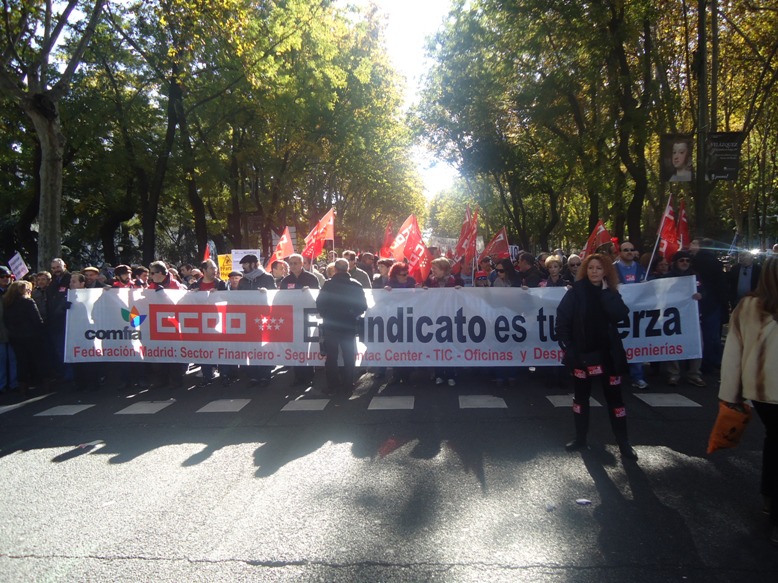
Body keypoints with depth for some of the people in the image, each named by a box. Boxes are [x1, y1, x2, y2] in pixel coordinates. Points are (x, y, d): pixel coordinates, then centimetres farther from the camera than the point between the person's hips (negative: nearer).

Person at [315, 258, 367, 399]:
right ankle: (347, 387, 8)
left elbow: (319, 303, -5)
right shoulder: (356, 285, -5)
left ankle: (333, 386, 11)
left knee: (331, 357, 9)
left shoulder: (328, 284, -6)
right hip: (349, 326, 0)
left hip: (330, 326, 0)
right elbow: (363, 306, -3)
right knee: (349, 358, 7)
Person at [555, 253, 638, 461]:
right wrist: (567, 345, -12)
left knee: (614, 397, 5)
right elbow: (562, 319, -6)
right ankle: (580, 438, 25)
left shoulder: (611, 293, 3)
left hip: (607, 353, 1)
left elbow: (620, 315, -16)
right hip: (582, 353, -1)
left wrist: (605, 291, -13)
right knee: (581, 395, 11)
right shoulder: (576, 292, -4)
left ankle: (623, 443, 15)